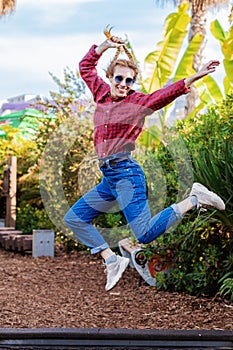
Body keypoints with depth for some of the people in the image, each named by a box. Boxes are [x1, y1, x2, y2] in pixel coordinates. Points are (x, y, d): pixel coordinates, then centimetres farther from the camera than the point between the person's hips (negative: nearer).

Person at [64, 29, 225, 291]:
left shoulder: (138, 102, -3)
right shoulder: (102, 93, 13)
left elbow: (169, 92, -16)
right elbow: (86, 67, 24)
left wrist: (195, 77, -30)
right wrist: (105, 46, 14)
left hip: (126, 173, -7)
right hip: (109, 178, 7)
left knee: (145, 234, -17)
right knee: (74, 219, 10)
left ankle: (193, 201, 0)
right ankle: (112, 260, 14)